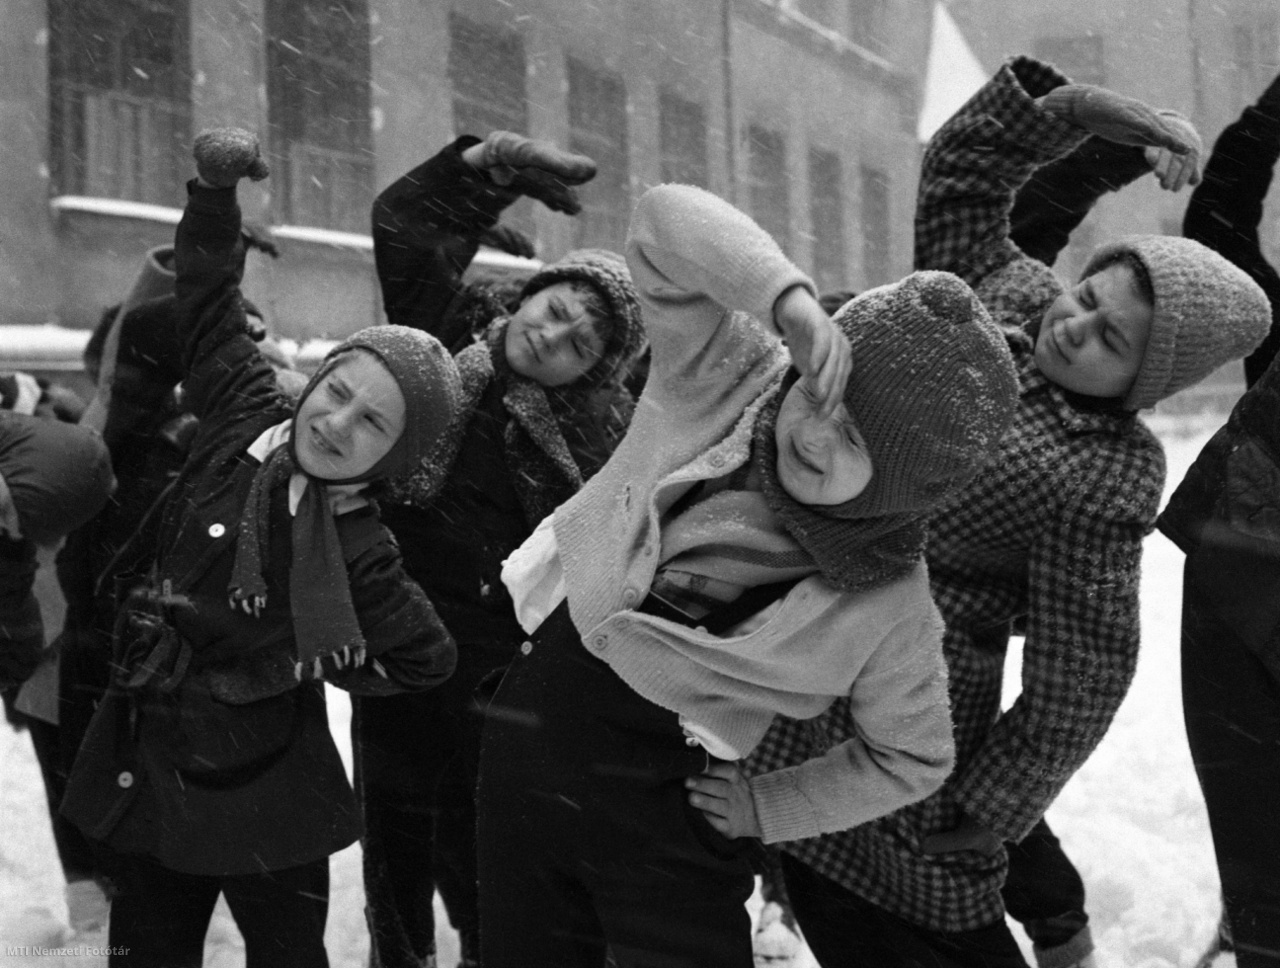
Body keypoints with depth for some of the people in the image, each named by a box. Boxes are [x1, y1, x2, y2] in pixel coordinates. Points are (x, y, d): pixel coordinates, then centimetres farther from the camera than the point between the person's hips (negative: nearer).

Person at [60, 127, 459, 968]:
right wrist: (216, 188, -4)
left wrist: (317, 668, -4)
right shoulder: (245, 418, -5)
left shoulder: (356, 552, -15)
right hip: (150, 761, 5)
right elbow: (211, 307, 4)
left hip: (260, 782, -4)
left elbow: (428, 657, -3)